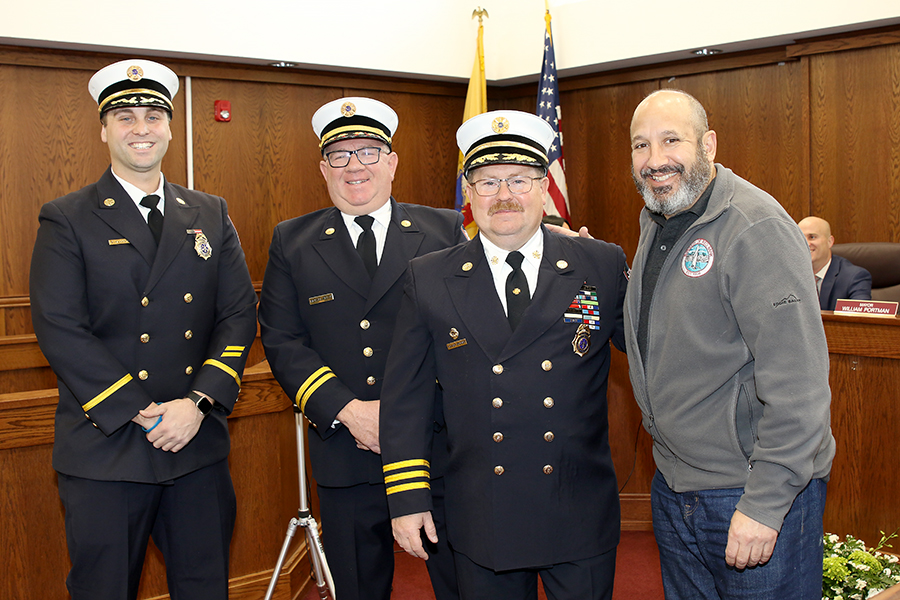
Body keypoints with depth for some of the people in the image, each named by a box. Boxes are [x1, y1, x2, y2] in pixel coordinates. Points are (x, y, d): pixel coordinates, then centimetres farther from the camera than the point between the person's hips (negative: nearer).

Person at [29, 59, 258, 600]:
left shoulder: (211, 215, 10)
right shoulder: (66, 220, 0)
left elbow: (240, 314, 3)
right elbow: (60, 330, -9)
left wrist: (198, 402, -10)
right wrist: (140, 413, -15)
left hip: (200, 446, 3)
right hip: (105, 450, -3)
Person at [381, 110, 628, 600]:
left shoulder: (604, 267, -1)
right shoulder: (429, 280, 0)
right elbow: (406, 398, 2)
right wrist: (406, 499, 0)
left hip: (582, 520, 0)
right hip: (482, 521, 0)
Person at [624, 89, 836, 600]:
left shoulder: (757, 227, -18)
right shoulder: (656, 224, 9)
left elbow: (797, 381, -22)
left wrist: (765, 503, -24)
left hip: (760, 489, -8)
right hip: (674, 483, 8)